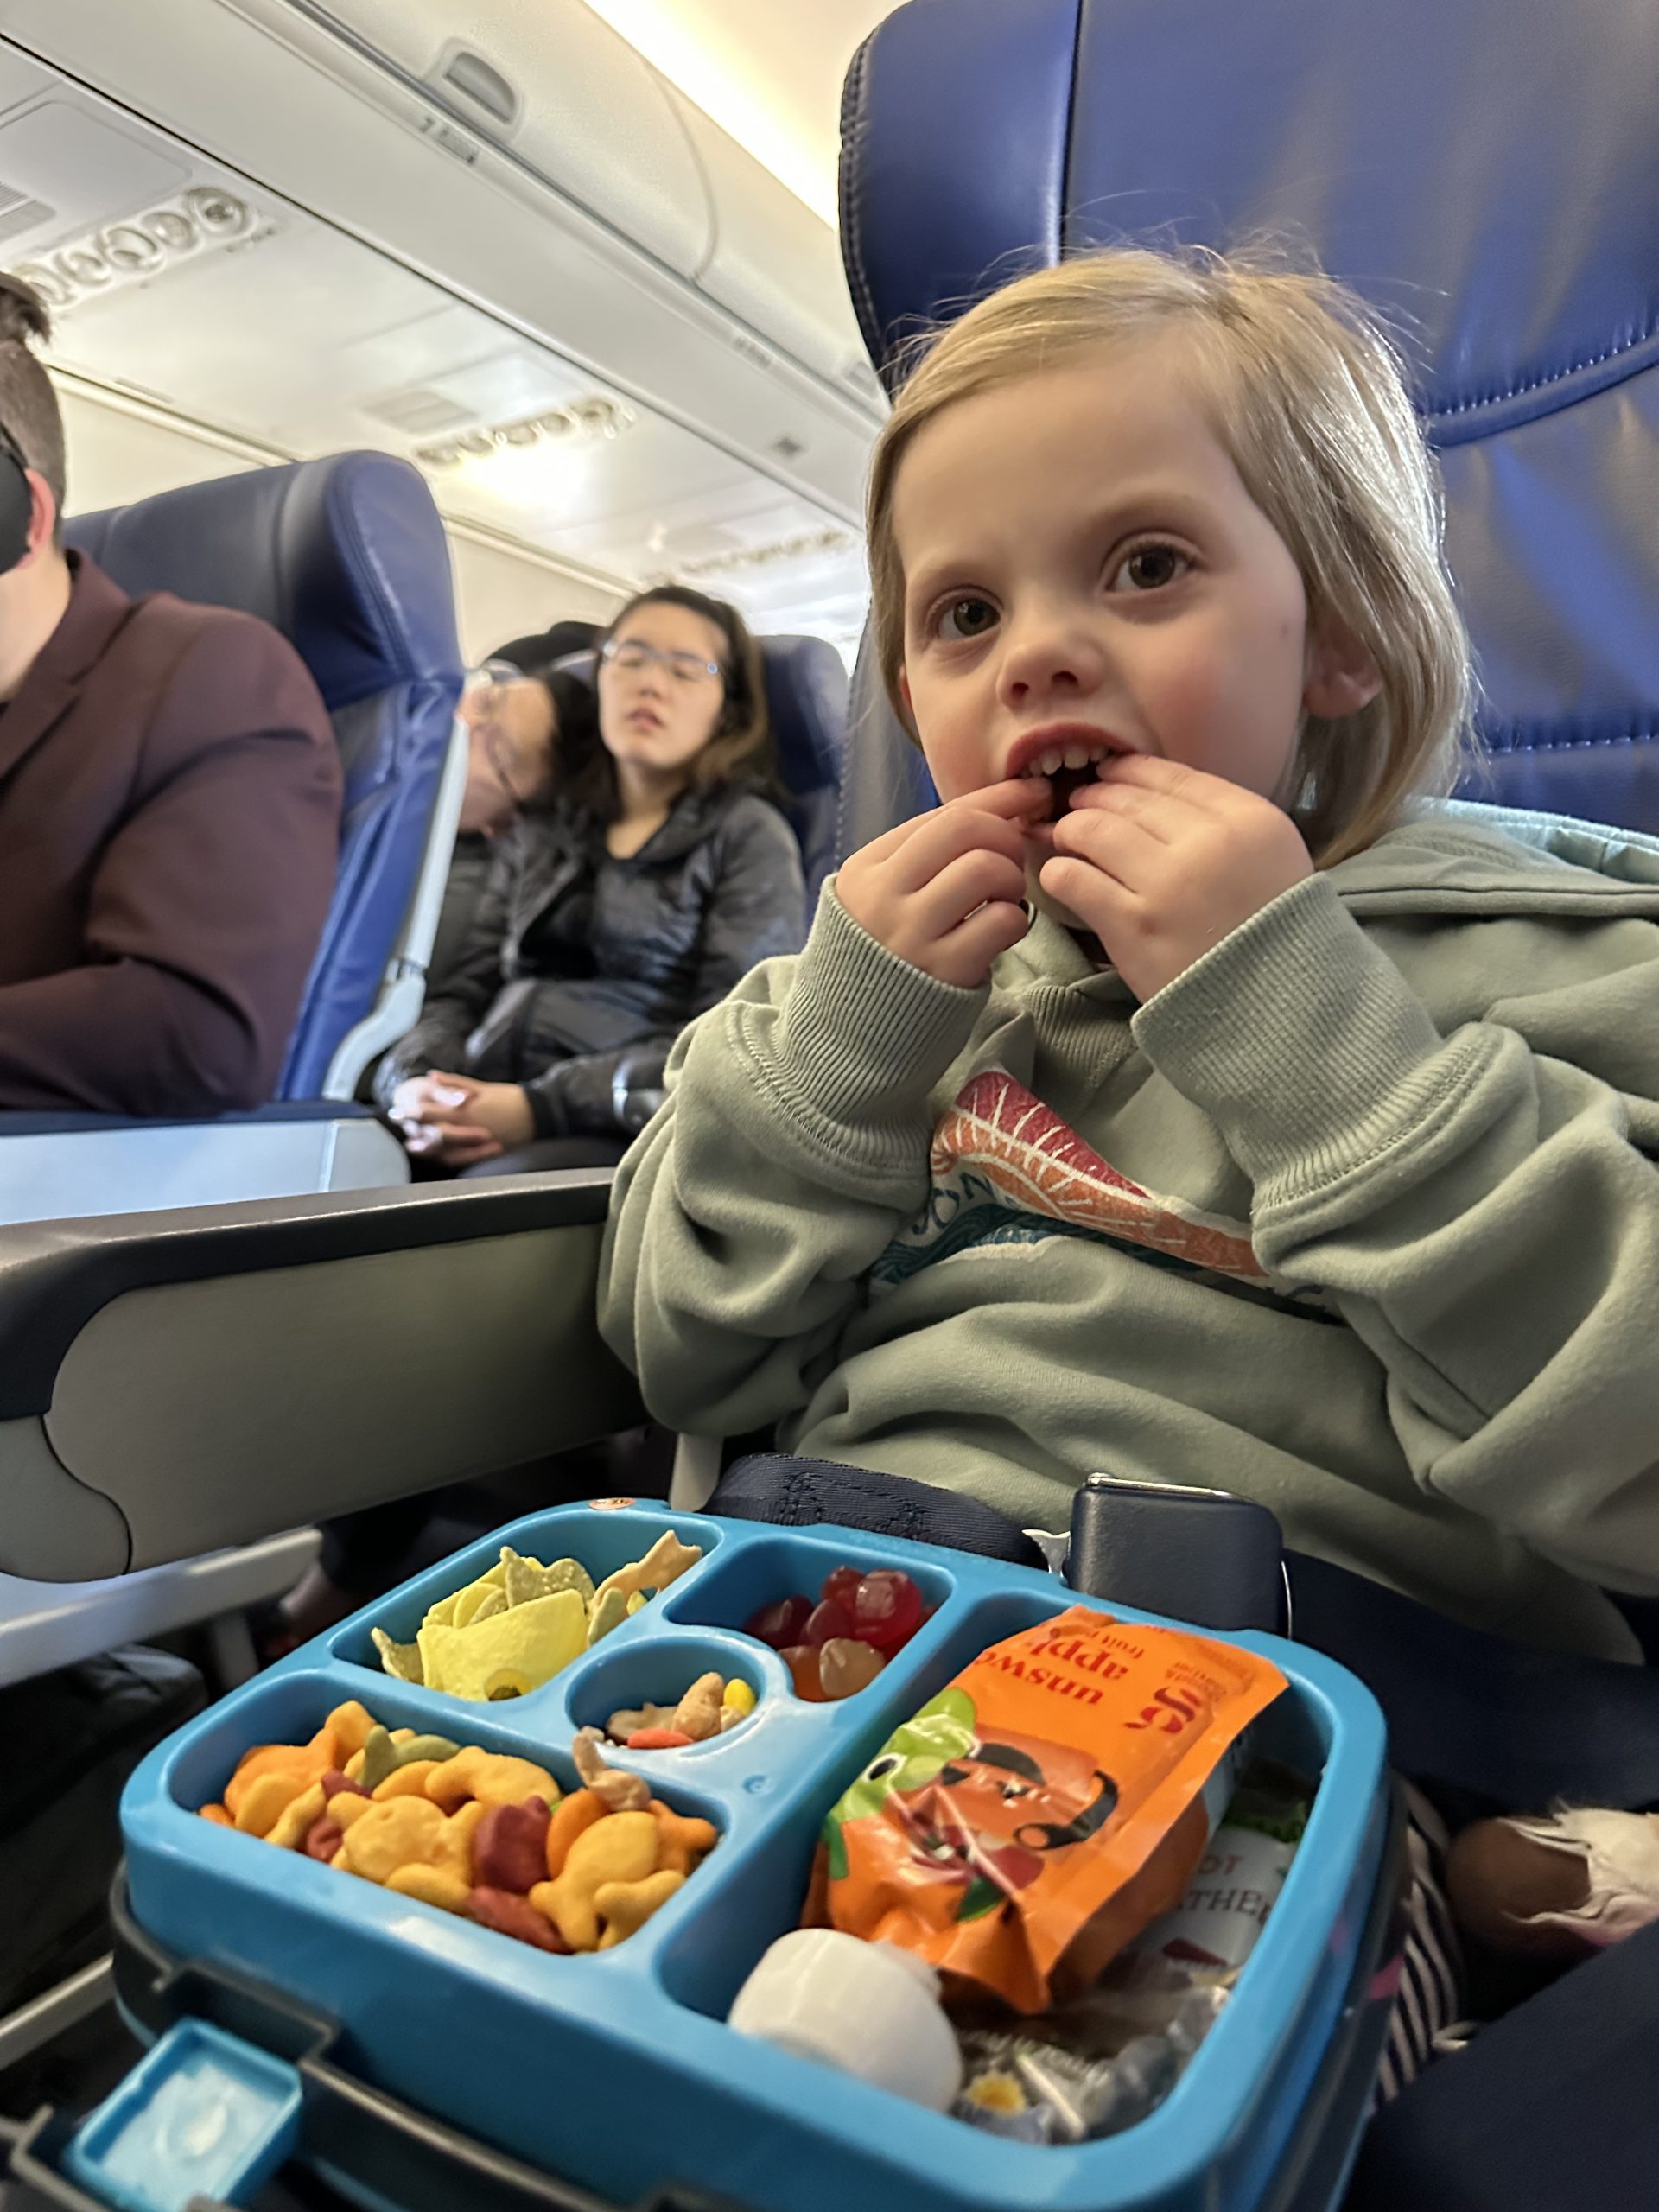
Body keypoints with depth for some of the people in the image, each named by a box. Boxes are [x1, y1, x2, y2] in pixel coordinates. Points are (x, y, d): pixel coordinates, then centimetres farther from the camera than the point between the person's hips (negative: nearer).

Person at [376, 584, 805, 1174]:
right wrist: (411, 1083, -7)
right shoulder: (537, 835, 24)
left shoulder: (749, 834, 8)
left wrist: (540, 1107, -16)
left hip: (618, 1139, -4)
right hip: (475, 1132, 5)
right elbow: (466, 991, 18)